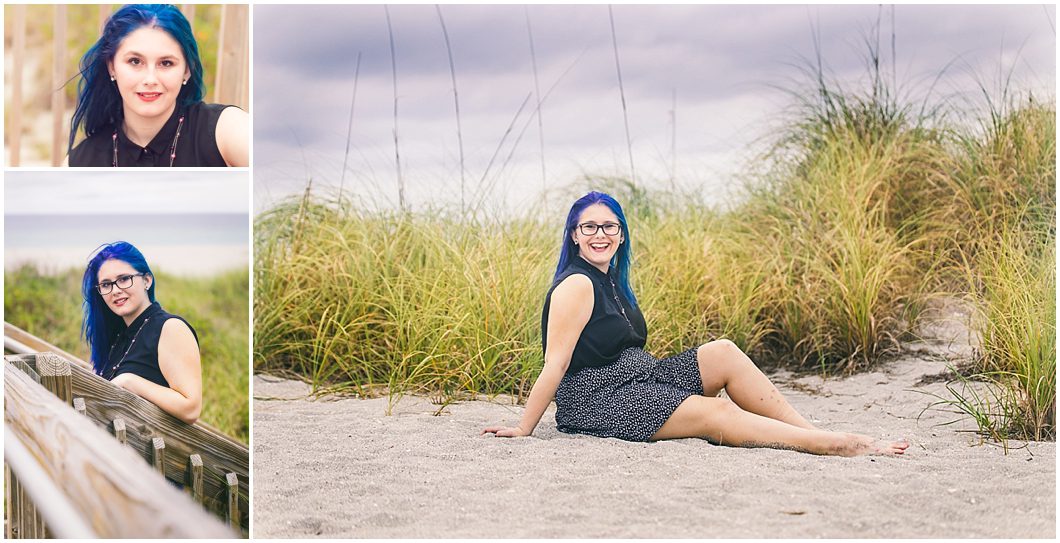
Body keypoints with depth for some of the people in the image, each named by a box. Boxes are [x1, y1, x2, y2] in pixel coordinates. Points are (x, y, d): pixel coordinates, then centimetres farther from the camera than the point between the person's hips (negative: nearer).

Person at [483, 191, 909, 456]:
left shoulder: (611, 282, 15)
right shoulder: (577, 285, -14)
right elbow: (555, 365, -18)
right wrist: (523, 429, -17)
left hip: (640, 379, 10)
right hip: (596, 401, -10)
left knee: (724, 353, -4)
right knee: (718, 414, -22)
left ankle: (811, 431, -9)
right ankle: (839, 446, -26)